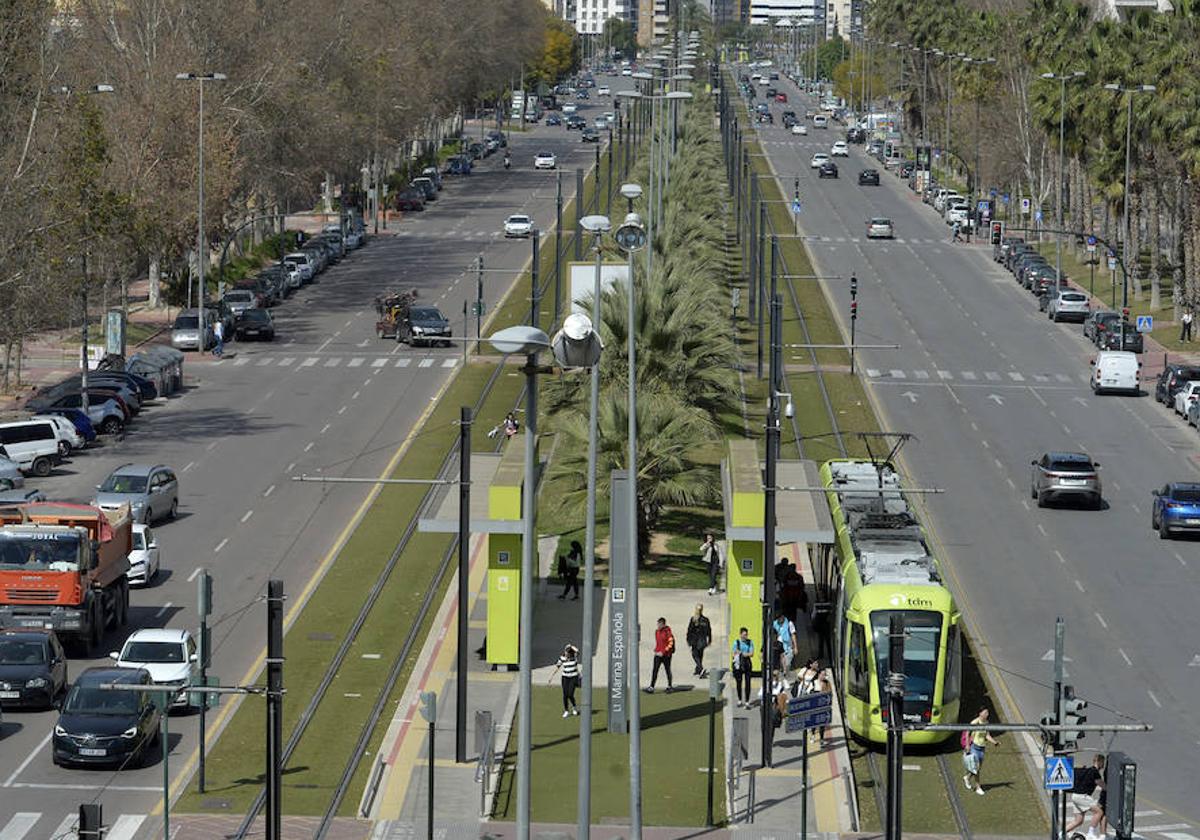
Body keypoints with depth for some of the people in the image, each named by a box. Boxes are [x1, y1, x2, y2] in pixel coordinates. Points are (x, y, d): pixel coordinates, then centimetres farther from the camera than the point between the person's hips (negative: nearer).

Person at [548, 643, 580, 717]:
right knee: (565, 695, -2)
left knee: (570, 695, -11)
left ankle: (574, 707, 18)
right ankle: (566, 711, 14)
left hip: (573, 678, -2)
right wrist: (551, 678, 1)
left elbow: (577, 650, -34)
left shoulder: (575, 656, -11)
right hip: (565, 677, 2)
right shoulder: (562, 658, -4)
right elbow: (556, 668, 1)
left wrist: (570, 646, -16)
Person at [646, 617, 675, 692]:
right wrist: (656, 650, 12)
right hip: (658, 654, 6)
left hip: (666, 655, -6)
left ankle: (670, 686, 25)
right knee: (655, 671, -4)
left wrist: (663, 652, -19)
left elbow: (670, 644, -16)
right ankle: (651, 687, -8)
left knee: (667, 670, 9)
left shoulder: (667, 632, -13)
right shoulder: (657, 631, 9)